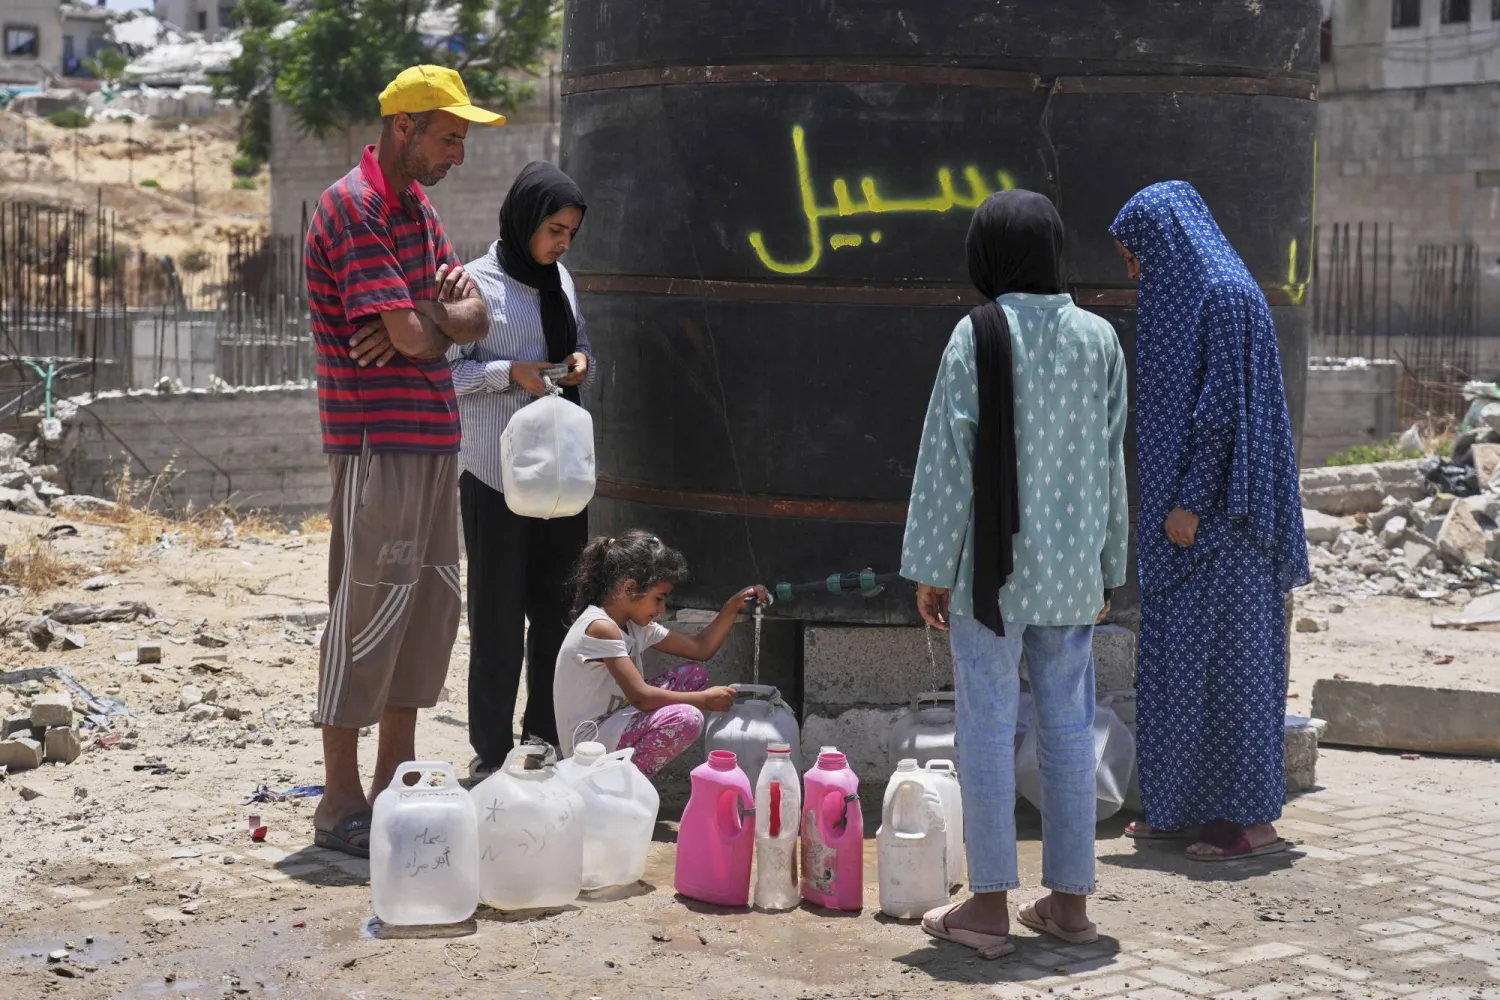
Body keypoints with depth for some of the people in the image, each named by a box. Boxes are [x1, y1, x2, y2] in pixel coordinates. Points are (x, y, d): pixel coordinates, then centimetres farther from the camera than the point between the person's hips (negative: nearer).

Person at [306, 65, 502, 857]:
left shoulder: (416, 205, 16)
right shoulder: (353, 209, -14)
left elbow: (473, 316, 10)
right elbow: (413, 334, -21)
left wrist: (433, 315, -11)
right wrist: (438, 313, 1)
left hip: (431, 435, 9)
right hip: (378, 441, -9)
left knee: (432, 601, 12)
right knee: (369, 608, -6)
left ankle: (396, 781, 22)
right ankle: (341, 805, 1)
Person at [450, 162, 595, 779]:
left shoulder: (560, 281, 13)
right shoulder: (477, 283, -7)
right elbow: (444, 370, -9)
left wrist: (579, 363, 2)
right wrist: (511, 373, -19)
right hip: (495, 471, -6)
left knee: (558, 608, 10)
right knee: (499, 612, -1)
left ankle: (546, 739, 22)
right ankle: (491, 752, 9)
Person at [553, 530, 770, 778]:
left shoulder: (635, 625, 9)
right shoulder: (601, 628, -20)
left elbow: (700, 649, 14)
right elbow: (641, 697, -24)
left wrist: (733, 607, 2)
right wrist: (705, 699, -17)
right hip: (589, 746, -10)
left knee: (693, 674, 11)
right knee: (686, 719, -27)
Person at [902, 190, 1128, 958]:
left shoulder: (977, 336, -11)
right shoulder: (1099, 338, 3)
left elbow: (948, 456, -10)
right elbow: (1114, 461, 8)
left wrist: (932, 567, -3)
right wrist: (1107, 567, 17)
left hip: (993, 564, -4)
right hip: (1071, 565, 4)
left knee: (988, 727, 2)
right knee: (1069, 728, 10)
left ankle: (990, 904, 5)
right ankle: (1070, 899, 17)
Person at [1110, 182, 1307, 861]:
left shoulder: (1224, 296, -13)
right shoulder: (1181, 299, 17)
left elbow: (1226, 407, -19)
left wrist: (1191, 501, -21)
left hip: (1217, 512, -10)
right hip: (1182, 508, 10)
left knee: (1227, 653, -6)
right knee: (1178, 655, 11)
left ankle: (1253, 818, 1)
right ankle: (1192, 807, 19)